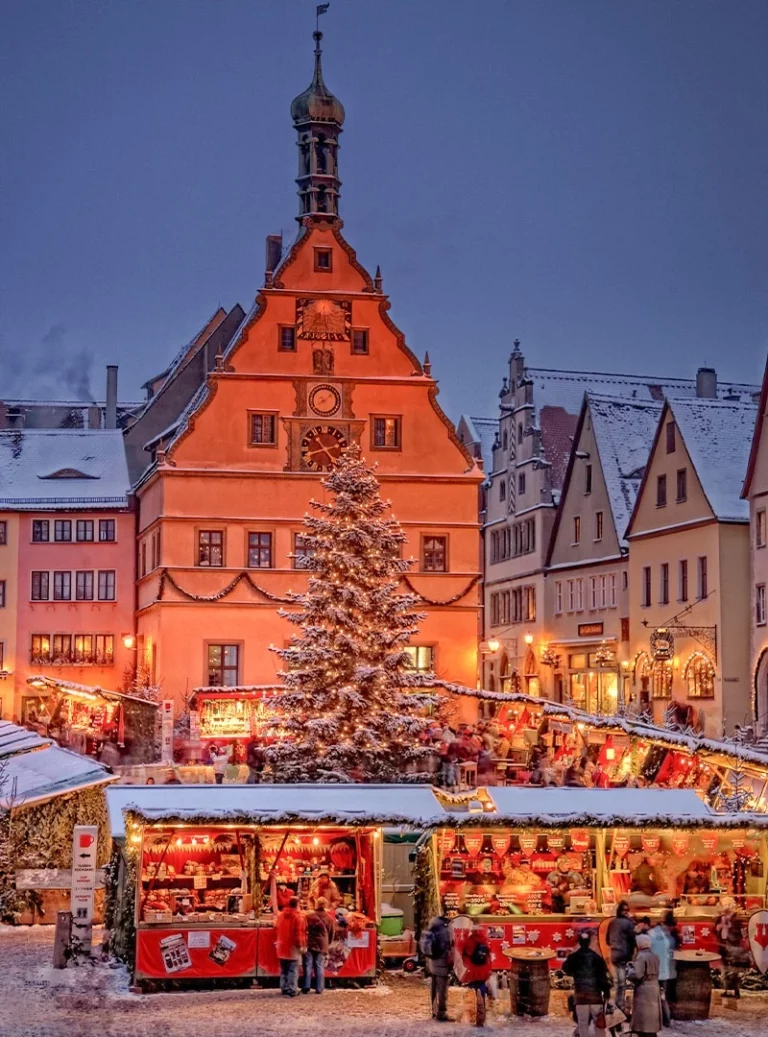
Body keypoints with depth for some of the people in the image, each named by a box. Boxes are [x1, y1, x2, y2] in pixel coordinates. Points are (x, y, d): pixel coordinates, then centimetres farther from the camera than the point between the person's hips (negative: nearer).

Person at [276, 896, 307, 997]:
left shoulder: (281, 915, 9)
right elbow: (298, 933, -18)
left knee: (284, 970, 13)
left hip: (282, 947, 7)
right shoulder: (298, 916, -14)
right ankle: (291, 990, -8)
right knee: (293, 970, -4)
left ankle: (284, 989, 13)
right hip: (293, 948, -7)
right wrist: (300, 946, -14)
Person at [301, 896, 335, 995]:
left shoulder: (308, 916, -7)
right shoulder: (330, 919, 1)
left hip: (309, 945, -2)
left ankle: (306, 987, 0)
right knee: (320, 967, 5)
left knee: (308, 966, 3)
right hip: (322, 946, 2)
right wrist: (327, 945, 23)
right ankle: (319, 988, 4)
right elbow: (331, 935, 10)